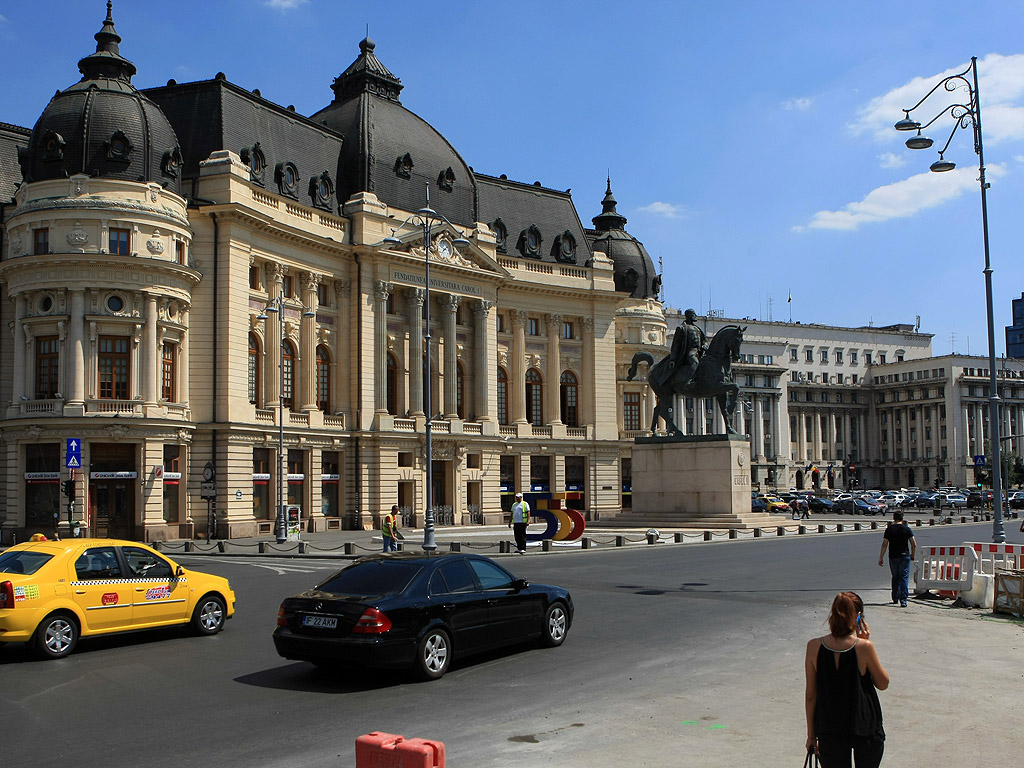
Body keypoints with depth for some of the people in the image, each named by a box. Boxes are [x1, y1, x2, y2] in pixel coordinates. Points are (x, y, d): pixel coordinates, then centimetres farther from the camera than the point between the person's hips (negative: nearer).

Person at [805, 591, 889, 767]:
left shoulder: (814, 647, -11)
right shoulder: (863, 647, -17)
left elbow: (810, 695, -4)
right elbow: (883, 684, -1)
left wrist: (811, 734, 7)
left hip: (829, 731, 1)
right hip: (865, 729, -1)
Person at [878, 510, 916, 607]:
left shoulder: (889, 529, -2)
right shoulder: (907, 529, -2)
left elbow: (884, 544, -5)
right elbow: (914, 544, -2)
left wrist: (881, 558, 0)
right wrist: (912, 555, 14)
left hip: (893, 557, 1)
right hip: (905, 556, -1)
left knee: (895, 578, 17)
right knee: (904, 578, 0)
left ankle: (895, 598, 22)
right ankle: (903, 600, -9)